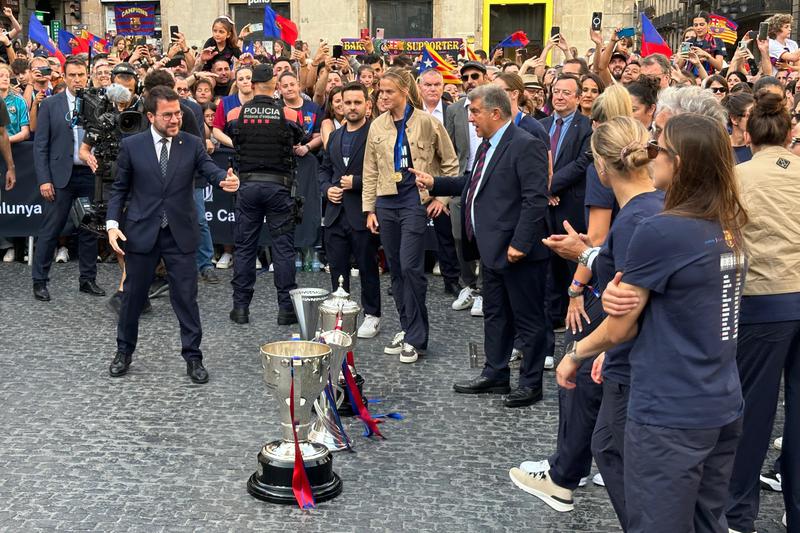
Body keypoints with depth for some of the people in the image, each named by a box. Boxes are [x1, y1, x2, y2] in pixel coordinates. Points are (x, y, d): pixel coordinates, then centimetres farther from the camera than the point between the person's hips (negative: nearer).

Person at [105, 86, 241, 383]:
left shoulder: (193, 145, 1)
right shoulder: (131, 146, 0)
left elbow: (209, 169, -13)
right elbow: (119, 189, 5)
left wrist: (226, 180, -36)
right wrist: (113, 223, -7)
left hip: (180, 234, 0)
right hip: (141, 232, 0)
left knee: (186, 297, 2)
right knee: (133, 295, 12)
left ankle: (193, 357, 14)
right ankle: (124, 351, 30)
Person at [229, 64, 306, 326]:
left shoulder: (239, 113, -2)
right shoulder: (288, 113, -5)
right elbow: (299, 139, 12)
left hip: (248, 184, 1)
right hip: (279, 185, -1)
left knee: (244, 247, 9)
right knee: (283, 247, 4)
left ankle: (241, 307, 12)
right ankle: (286, 308, 6)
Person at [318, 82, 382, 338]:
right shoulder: (335, 136, 14)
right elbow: (324, 168, 22)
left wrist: (356, 182, -16)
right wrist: (327, 188, 4)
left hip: (363, 214, -6)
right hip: (335, 212, 6)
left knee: (368, 267, 5)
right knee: (337, 268, 12)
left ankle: (371, 315, 17)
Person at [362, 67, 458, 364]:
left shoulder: (426, 122, -3)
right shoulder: (377, 127, 9)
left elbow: (450, 163, 5)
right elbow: (370, 171, 12)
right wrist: (369, 209, 7)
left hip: (415, 200, -5)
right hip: (386, 202, 5)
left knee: (410, 266, -11)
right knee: (396, 269, 8)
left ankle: (416, 338, -2)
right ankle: (407, 329, 20)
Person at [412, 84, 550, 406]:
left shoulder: (526, 146, -16)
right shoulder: (487, 146, 14)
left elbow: (535, 200, -21)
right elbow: (471, 184, 23)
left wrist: (520, 244, -24)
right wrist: (434, 184, 15)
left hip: (518, 251, -10)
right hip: (491, 249, 10)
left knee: (528, 319, 3)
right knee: (494, 315, 18)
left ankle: (531, 384, 14)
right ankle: (495, 376, 31)